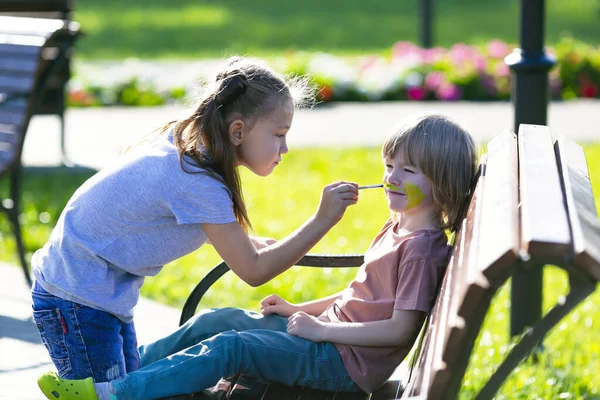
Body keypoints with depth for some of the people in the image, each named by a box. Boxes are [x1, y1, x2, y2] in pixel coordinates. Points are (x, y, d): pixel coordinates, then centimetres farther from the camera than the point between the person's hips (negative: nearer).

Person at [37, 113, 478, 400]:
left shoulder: (422, 249, -18)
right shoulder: (396, 228, 14)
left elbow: (401, 329, -23)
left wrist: (322, 329, -19)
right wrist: (301, 309, 13)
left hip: (346, 362, -10)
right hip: (324, 334, 10)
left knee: (230, 346, -19)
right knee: (216, 320, 5)